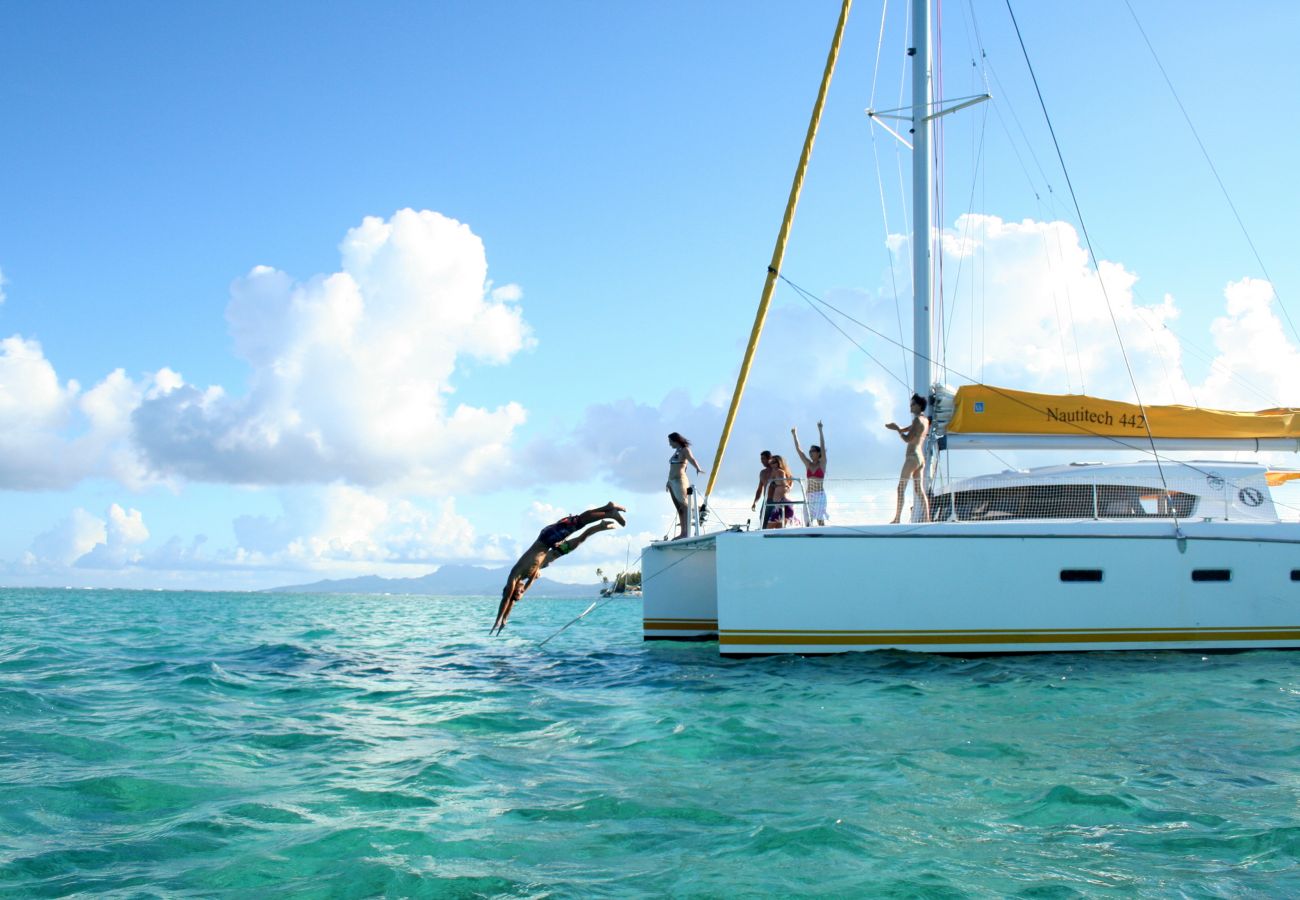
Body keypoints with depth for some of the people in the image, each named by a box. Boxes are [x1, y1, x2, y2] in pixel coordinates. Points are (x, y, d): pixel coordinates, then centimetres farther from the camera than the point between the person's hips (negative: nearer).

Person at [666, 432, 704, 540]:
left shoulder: (685, 450, -5)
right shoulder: (676, 451, 20)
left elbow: (692, 459, -24)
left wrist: (697, 468, -44)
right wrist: (669, 481, 37)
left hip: (679, 480, -9)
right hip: (672, 482, 9)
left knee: (684, 506, -13)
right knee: (679, 508, 5)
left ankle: (686, 532, -19)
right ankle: (682, 533, 4)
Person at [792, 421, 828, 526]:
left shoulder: (822, 464, -1)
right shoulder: (808, 464, 10)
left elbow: (823, 447, -10)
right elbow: (798, 450, 8)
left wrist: (820, 430, -17)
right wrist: (795, 435, 5)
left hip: (820, 495, -4)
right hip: (809, 496, 4)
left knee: (820, 520, -5)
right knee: (808, 521, -1)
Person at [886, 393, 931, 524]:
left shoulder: (917, 420, -12)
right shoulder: (925, 421, 16)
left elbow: (907, 439, -18)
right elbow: (906, 430, 23)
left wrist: (897, 429, -5)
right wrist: (896, 428, 7)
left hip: (912, 457, -9)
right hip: (921, 458, 9)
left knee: (901, 488, -5)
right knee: (919, 489, 9)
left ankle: (897, 519, -8)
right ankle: (926, 517, 3)